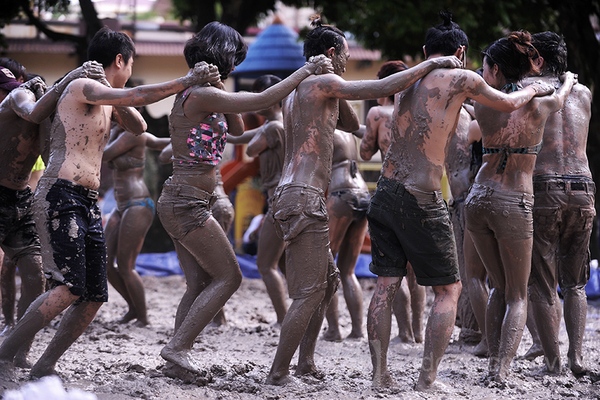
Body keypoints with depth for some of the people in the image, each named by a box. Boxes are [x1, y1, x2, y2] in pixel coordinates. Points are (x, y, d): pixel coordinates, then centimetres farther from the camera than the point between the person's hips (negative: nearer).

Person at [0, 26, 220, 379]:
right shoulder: (82, 87, -6)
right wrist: (184, 83, -23)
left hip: (88, 204, 10)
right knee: (68, 289, -21)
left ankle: (44, 367, 12)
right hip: (61, 195, -10)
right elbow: (134, 97, -21)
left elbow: (138, 126, 34)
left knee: (94, 298, 5)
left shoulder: (105, 102, 22)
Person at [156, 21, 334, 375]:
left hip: (180, 202, 9)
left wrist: (219, 85, 10)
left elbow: (237, 128, 20)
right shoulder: (202, 96, -18)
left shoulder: (194, 93, 12)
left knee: (199, 284, 10)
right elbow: (263, 100, -22)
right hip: (188, 204, -9)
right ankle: (178, 346, -5)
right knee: (228, 276, -2)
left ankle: (179, 358, 9)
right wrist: (307, 70, -14)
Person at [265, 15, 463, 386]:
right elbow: (383, 87, -17)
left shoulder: (296, 90, 21)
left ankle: (306, 362, 22)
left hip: (290, 194, 10)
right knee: (309, 292, -8)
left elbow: (351, 124, 29)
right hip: (304, 198, -10)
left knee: (328, 280, 20)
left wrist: (336, 92, 16)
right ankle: (278, 373, -7)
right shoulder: (322, 83, -9)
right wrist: (433, 63, -9)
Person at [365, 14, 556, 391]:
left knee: (386, 285, 9)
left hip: (386, 190, 6)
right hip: (422, 200, -6)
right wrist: (535, 88, 31)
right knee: (448, 289, 6)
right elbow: (508, 103, 12)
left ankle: (380, 374, 8)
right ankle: (428, 380, 1)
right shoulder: (460, 79, -4)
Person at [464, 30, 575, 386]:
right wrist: (569, 79, 43)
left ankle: (494, 363, 12)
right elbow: (561, 96, 21)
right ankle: (501, 369, -8)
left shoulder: (484, 105, -1)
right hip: (515, 203, -2)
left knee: (499, 286, 19)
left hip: (479, 198, 3)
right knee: (518, 294, 8)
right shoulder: (538, 105, -3)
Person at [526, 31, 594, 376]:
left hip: (544, 189, -4)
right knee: (575, 282, 14)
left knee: (543, 282, 3)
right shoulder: (583, 94, 15)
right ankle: (576, 354, 1)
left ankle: (553, 360, 1)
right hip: (583, 191, 4)